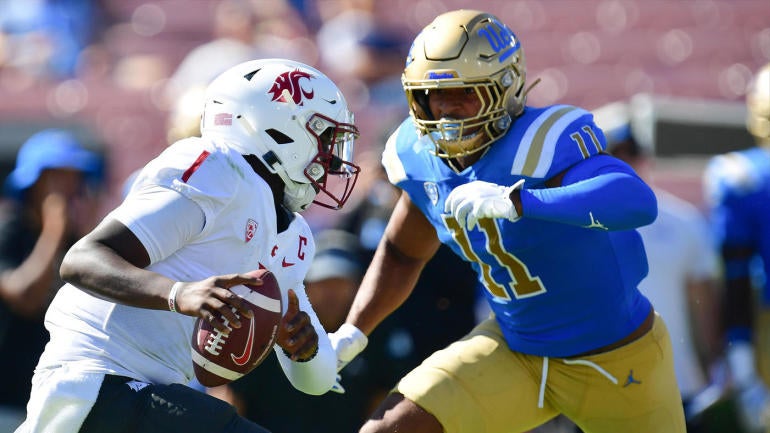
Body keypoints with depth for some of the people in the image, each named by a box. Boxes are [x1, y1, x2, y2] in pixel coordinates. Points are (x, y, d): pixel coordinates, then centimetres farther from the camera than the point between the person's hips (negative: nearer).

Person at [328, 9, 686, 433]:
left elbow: (639, 201, -48)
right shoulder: (422, 159, -6)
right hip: (517, 349, 6)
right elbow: (402, 252, 15)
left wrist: (513, 201, -54)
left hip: (617, 362, -6)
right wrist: (351, 334, 4)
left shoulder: (541, 144, -29)